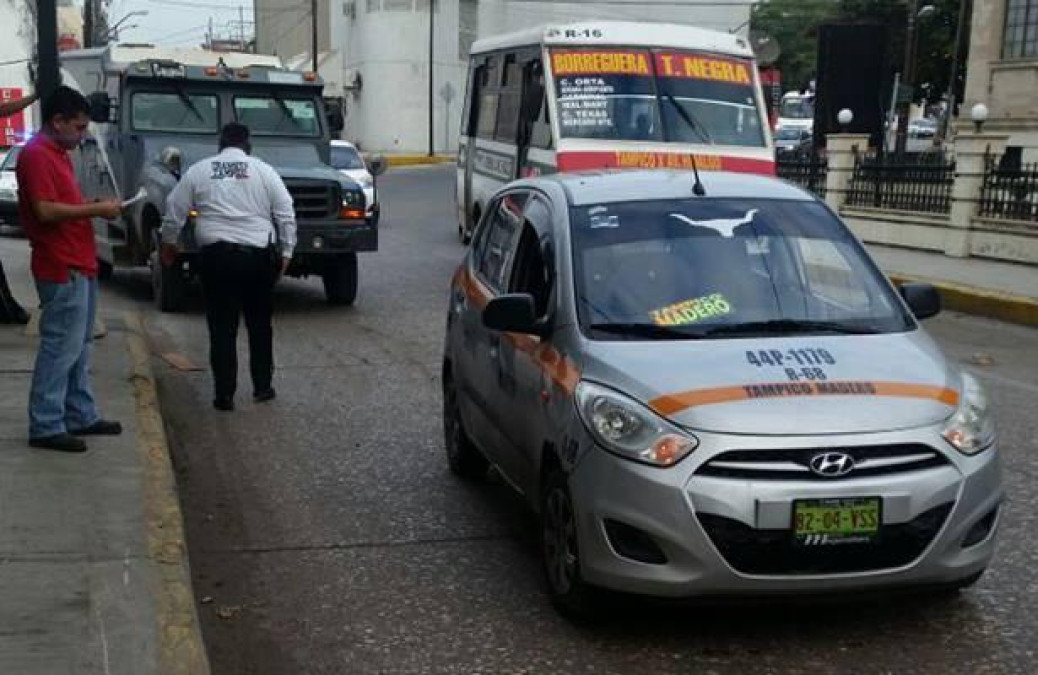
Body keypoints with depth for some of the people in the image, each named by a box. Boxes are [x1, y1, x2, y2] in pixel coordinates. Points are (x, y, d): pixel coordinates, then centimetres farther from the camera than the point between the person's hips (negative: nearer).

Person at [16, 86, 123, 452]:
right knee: (61, 347, -7)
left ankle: (80, 415, 23)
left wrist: (95, 207, 7)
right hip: (62, 270, -10)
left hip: (79, 266, 10)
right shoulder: (36, 154, -14)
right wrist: (96, 208, -15)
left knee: (79, 346, 15)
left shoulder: (59, 154, 17)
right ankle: (45, 427, -1)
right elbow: (45, 210, -22)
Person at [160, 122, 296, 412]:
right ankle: (262, 387, 20)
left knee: (222, 328, 5)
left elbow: (174, 210, 9)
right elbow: (286, 215, 1)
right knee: (260, 325, 15)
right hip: (259, 255, 0)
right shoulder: (264, 170, 5)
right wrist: (286, 252, 7)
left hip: (216, 255, 0)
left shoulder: (199, 170, 6)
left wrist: (168, 243, 23)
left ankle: (224, 395, 5)